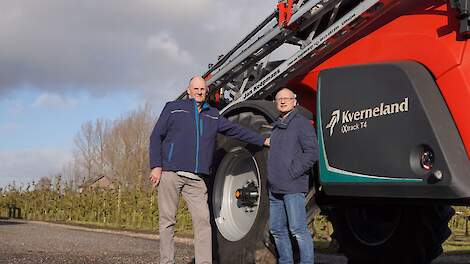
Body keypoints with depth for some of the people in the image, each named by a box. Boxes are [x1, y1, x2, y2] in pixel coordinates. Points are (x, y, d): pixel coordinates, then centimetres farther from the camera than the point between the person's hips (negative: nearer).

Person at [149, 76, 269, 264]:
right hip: (170, 174, -3)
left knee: (203, 220, -8)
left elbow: (236, 130, 29)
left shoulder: (213, 116, 20)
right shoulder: (173, 108, 9)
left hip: (196, 179, 3)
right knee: (167, 221, -2)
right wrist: (156, 166, -5)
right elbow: (156, 137, 5)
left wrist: (262, 141, 31)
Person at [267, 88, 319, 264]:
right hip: (275, 189, 8)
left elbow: (312, 152, -12)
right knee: (276, 229, 11)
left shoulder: (302, 123, -4)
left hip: (293, 188, -8)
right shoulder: (276, 126, 21)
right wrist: (272, 179, 13)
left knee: (298, 229, -10)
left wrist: (292, 173, -14)